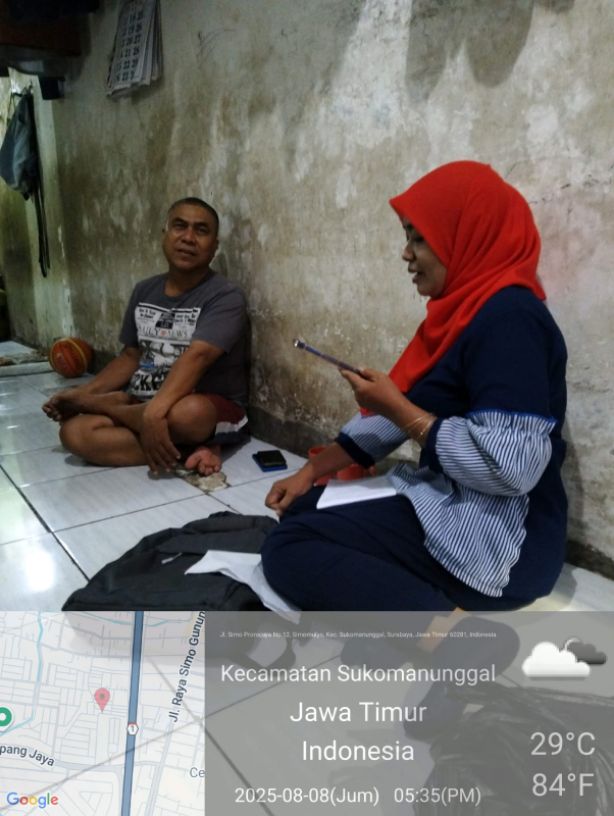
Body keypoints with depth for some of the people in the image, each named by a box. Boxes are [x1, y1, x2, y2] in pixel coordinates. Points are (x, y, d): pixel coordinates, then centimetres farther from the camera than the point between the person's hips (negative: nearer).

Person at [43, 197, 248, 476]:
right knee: (74, 432, -18)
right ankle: (186, 452, -17)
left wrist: (155, 412, -41)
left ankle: (104, 404, -11)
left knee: (188, 412, -41)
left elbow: (195, 357, -28)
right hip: (144, 406, 5)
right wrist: (82, 392, 3)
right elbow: (131, 356, 15)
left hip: (211, 409, -5)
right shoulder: (144, 291, 9)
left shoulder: (225, 297, -13)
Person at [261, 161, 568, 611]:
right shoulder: (466, 310, 12)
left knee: (289, 550, -17)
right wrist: (311, 471, 9)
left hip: (499, 539, -11)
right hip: (449, 508, 11)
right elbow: (402, 413, 13)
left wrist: (400, 411, -17)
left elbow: (512, 467, -29)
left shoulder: (509, 318, -19)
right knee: (299, 510, 17)